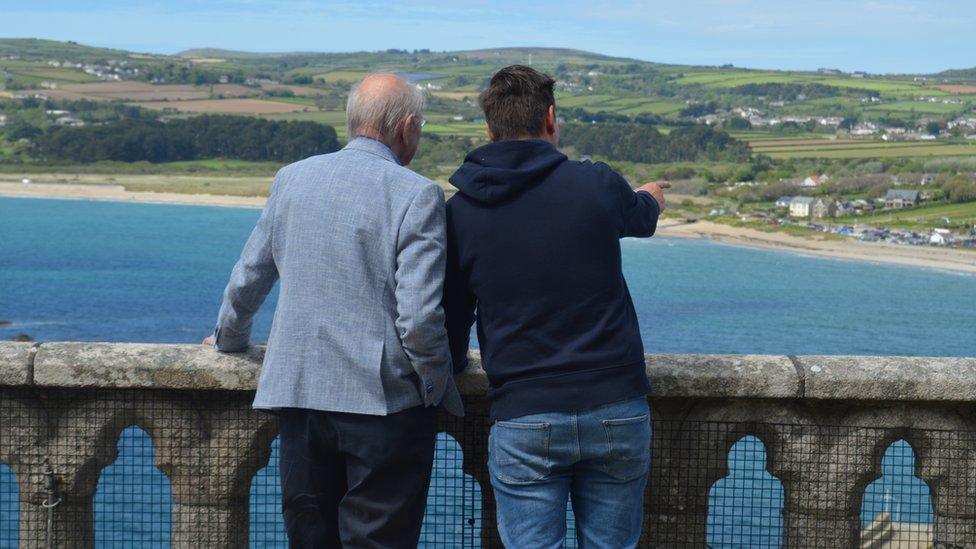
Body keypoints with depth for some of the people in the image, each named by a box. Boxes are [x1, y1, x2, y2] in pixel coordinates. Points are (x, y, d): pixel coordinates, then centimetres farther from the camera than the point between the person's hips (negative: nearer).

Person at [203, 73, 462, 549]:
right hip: (385, 402, -5)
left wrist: (229, 339, 34)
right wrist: (438, 388, -1)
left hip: (298, 393, 5)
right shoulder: (416, 195, -10)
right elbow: (419, 316, -16)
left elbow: (247, 281, 16)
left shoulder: (292, 179, 7)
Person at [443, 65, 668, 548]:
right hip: (617, 412, 1)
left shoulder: (459, 213, -1)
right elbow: (640, 217, 23)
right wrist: (650, 197, 48)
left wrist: (453, 365, 30)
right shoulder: (597, 185, -3)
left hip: (522, 421, 0)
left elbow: (451, 326, 6)